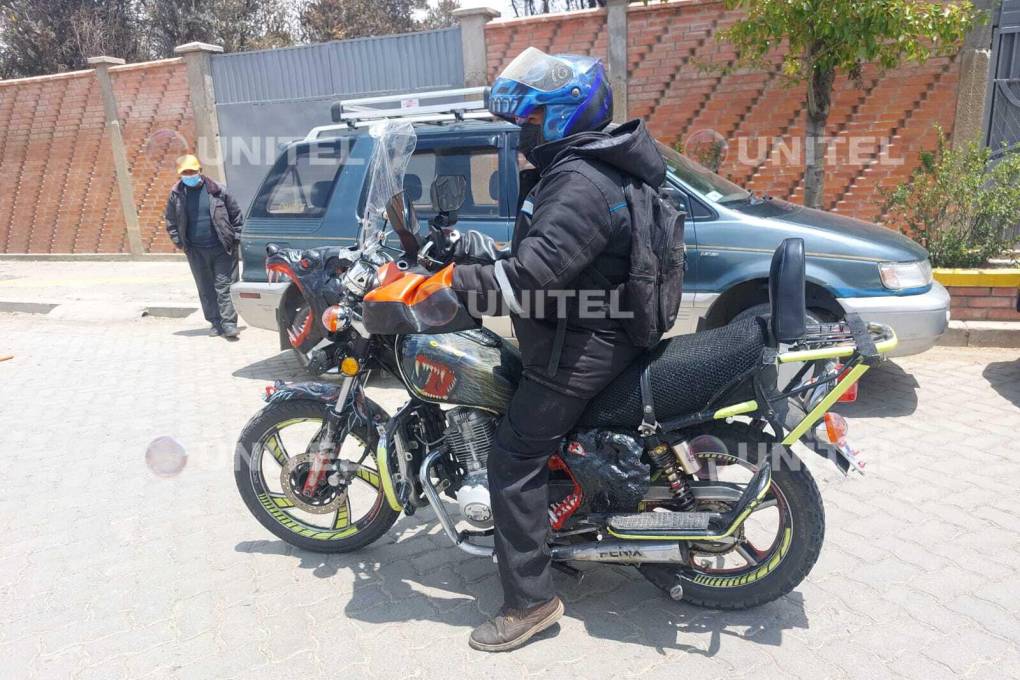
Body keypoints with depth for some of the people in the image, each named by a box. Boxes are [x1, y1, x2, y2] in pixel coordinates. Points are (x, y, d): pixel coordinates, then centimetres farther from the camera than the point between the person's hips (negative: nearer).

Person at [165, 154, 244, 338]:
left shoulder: (217, 190, -4)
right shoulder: (176, 195, 4)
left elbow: (236, 215, 3)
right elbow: (171, 222, 15)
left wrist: (235, 238, -1)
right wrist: (179, 242, 7)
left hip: (222, 249, -3)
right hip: (196, 252, 3)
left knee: (224, 287, -5)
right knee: (206, 290, 9)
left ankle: (229, 323, -3)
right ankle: (216, 323, 19)